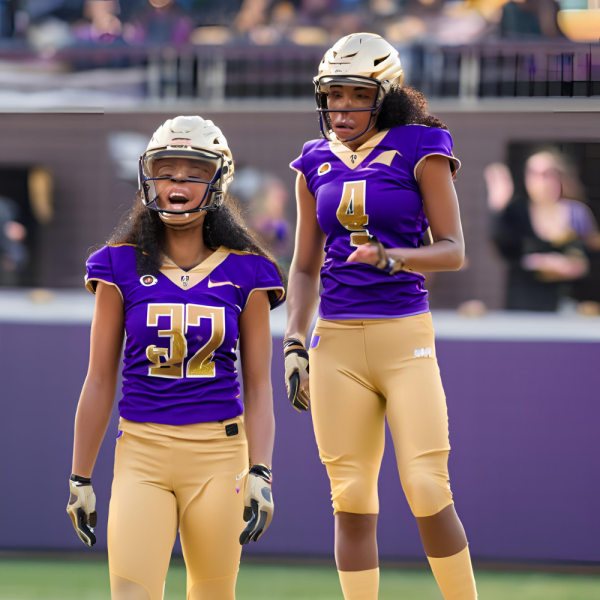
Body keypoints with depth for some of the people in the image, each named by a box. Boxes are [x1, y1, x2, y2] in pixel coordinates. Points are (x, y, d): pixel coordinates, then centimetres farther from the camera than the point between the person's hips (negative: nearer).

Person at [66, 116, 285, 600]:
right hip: (142, 451, 0)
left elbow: (258, 386, 4)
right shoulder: (122, 265, 3)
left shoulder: (246, 272, 3)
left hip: (219, 453, 0)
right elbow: (100, 382, 7)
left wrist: (260, 473, -6)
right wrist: (80, 478, 6)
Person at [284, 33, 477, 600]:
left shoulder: (420, 151, 0)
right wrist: (294, 345, 5)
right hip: (336, 341, 4)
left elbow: (453, 250, -4)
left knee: (427, 490, -10)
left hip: (405, 339, -4)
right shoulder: (317, 163, 12)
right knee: (351, 499, 2)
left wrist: (392, 258, -21)